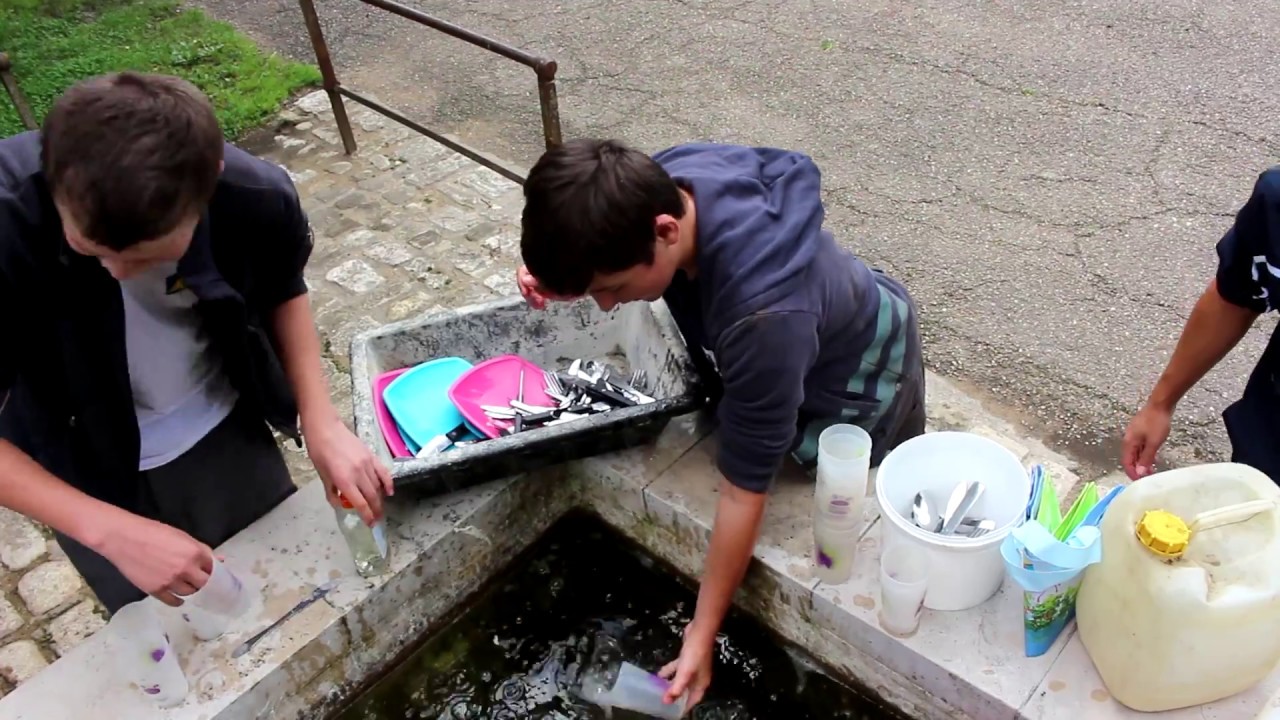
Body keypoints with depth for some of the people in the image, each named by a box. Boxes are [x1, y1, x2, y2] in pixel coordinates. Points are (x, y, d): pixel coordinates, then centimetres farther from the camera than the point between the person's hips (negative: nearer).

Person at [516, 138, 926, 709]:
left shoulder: (764, 315, -48)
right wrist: (559, 268, -23)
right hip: (759, 362, 6)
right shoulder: (660, 181, -28)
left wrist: (702, 634, -26)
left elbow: (743, 490, -36)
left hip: (859, 393, -6)